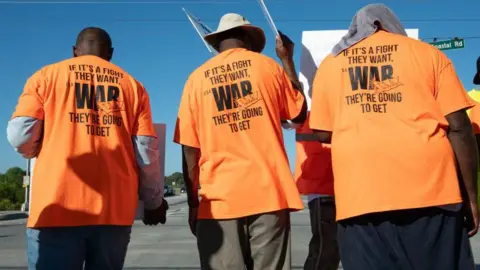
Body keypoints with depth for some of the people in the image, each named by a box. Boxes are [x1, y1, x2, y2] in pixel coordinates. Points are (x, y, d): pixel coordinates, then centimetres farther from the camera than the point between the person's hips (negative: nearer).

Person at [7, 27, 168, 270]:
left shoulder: (46, 76, 9)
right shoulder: (132, 85, 13)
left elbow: (20, 136, -1)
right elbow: (146, 152, 6)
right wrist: (153, 202, 17)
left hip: (57, 207, -2)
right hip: (115, 208, 2)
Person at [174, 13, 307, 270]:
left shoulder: (197, 78, 6)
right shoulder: (268, 66, 6)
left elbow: (190, 149, 3)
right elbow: (299, 113, 20)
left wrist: (193, 203, 9)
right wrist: (287, 59, 27)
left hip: (219, 199, 0)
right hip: (268, 193, 0)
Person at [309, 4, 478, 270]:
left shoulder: (330, 64, 16)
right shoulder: (427, 53, 12)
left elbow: (322, 133, 15)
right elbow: (458, 126, 4)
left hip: (360, 194, 1)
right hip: (429, 190, -1)